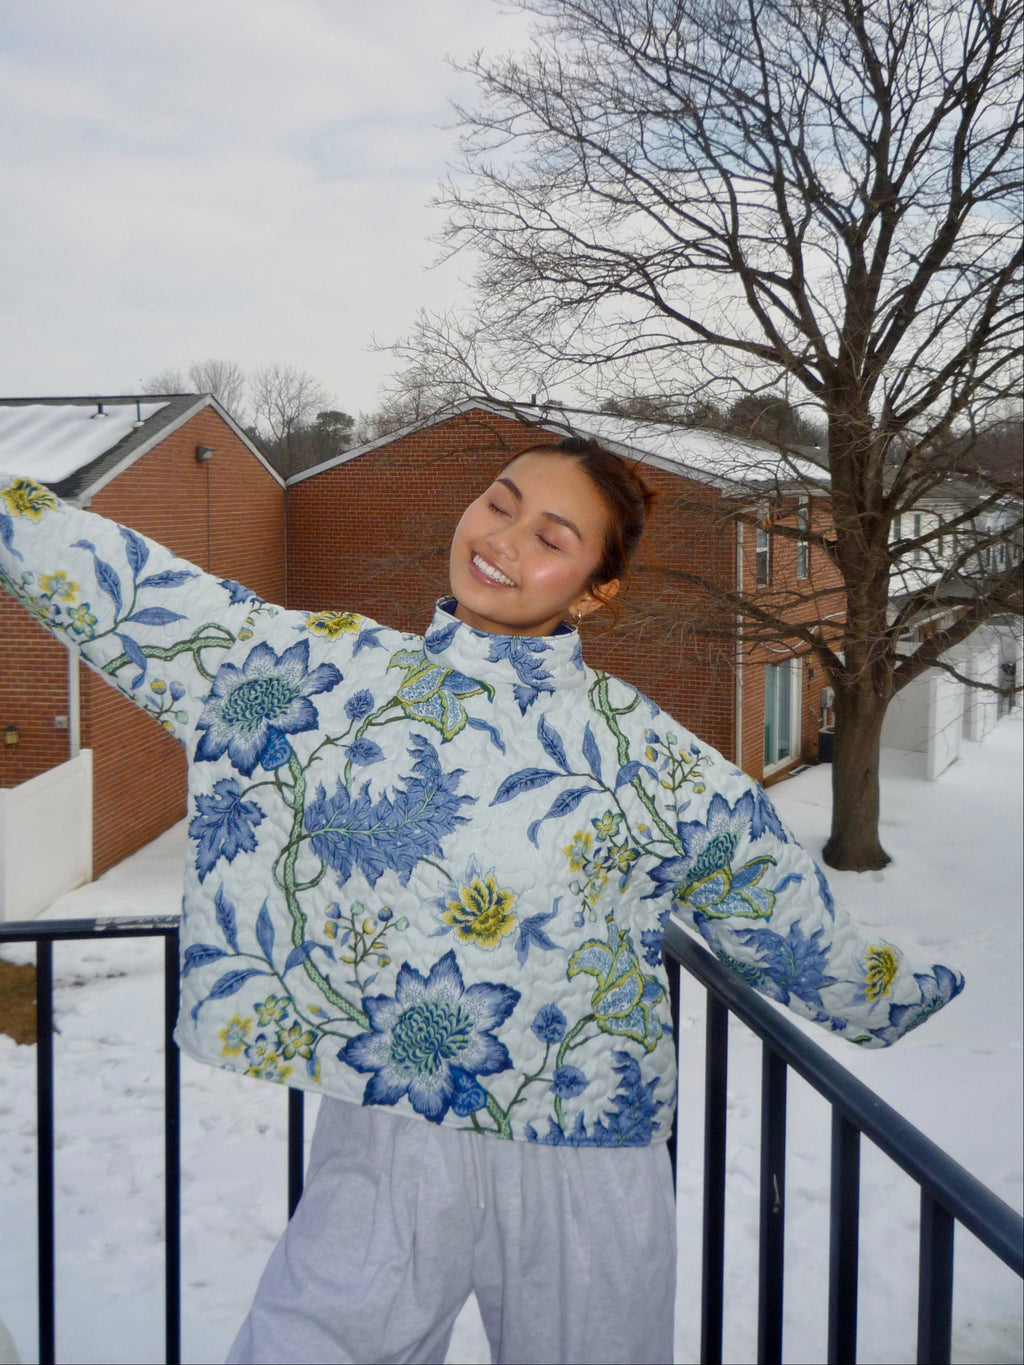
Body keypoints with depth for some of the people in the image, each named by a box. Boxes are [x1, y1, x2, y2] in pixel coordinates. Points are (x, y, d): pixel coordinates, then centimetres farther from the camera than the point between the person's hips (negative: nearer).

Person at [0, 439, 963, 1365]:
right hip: (387, 1155, 0)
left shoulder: (652, 754, 1)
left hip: (587, 1162, 1)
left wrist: (887, 996, 22)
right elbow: (130, 596, 3)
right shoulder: (332, 672, 1)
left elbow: (775, 904, 13)